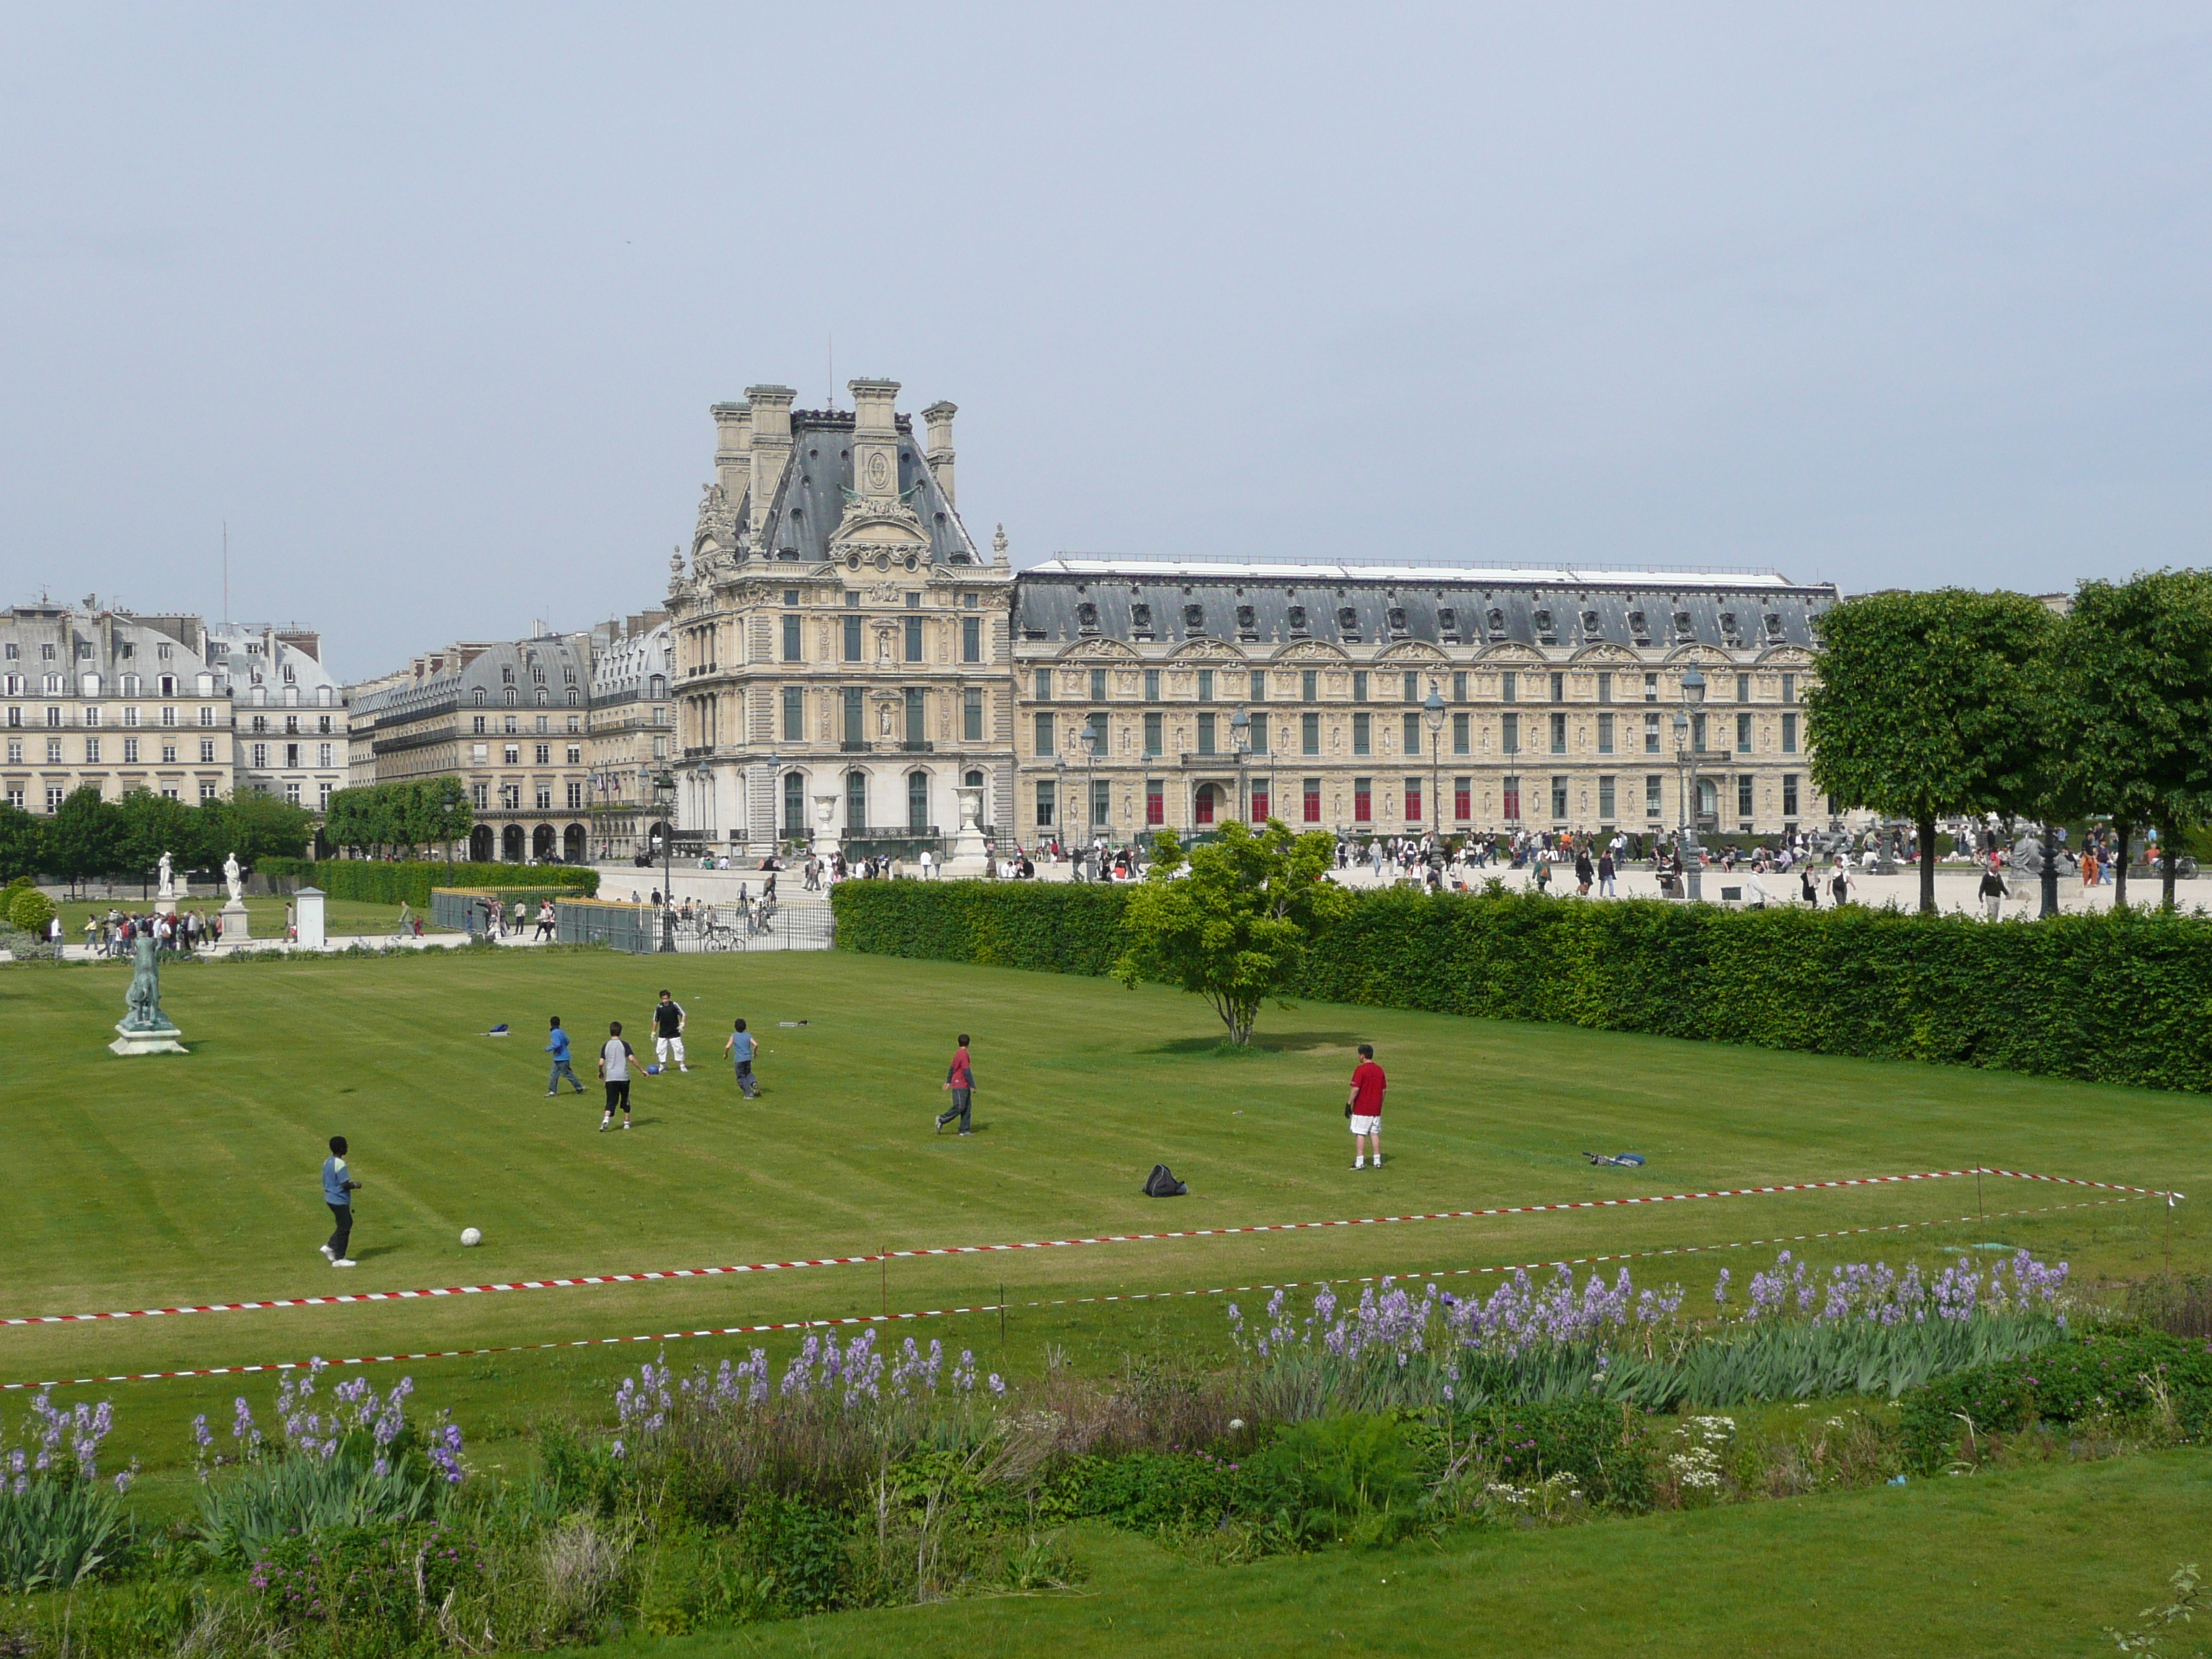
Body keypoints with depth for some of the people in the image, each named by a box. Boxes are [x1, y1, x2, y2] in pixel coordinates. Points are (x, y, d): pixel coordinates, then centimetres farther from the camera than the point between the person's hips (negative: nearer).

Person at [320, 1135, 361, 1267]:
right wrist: (355, 1185, -5)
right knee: (344, 1228, 0)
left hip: (330, 1198, 9)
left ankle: (330, 1247, 17)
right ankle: (339, 1259, 5)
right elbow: (345, 1184, -23)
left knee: (347, 1223, 20)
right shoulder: (340, 1164, -20)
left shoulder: (327, 1162, 8)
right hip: (340, 1200, -9)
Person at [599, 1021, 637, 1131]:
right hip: (624, 1077, 0)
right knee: (625, 1099, 17)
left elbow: (601, 1063, -1)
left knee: (611, 1101, -1)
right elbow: (631, 1058, -12)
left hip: (610, 1077, 1)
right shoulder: (624, 1045, -1)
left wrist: (601, 1072, 19)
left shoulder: (606, 1046, 3)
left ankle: (606, 1119, -25)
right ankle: (626, 1122, 22)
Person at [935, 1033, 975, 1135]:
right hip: (960, 1086, -10)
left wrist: (948, 1082, 30)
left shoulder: (958, 1053, 12)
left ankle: (964, 1130, 6)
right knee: (959, 1107, -8)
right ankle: (941, 1119, 3)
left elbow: (952, 1068, 21)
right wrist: (973, 1086, -16)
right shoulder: (963, 1054, -17)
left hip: (964, 1086, 10)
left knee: (966, 1107, 7)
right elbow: (967, 1071, -19)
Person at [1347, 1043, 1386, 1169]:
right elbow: (1384, 1089, 11)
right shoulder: (1380, 1070, 7)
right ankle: (1377, 1161, 12)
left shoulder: (1360, 1070, -13)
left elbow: (1355, 1089, -18)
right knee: (1374, 1133, 12)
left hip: (1361, 1108, -6)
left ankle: (1359, 1162, -3)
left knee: (1360, 1134, -2)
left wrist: (1348, 1104, -11)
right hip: (1376, 1109, 6)